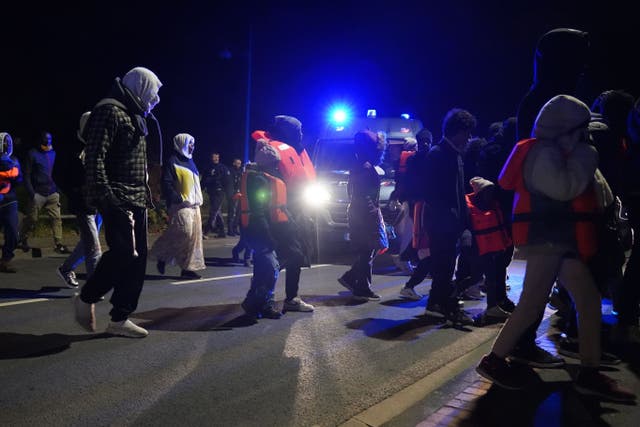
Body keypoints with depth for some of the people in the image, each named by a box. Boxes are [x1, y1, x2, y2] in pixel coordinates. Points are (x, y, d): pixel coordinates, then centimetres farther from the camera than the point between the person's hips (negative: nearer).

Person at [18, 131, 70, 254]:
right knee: (31, 219, 5)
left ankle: (58, 244, -2)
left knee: (56, 218, -4)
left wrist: (58, 190, 10)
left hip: (52, 194, 4)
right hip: (37, 193, -4)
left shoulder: (53, 153, 10)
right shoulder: (32, 154, -3)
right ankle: (22, 240, 25)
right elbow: (26, 175, -4)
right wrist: (32, 193, -11)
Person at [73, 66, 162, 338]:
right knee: (123, 253, -13)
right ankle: (86, 298, 10)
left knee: (137, 258, 6)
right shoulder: (110, 111, -8)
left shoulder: (135, 116, 21)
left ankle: (119, 319, 13)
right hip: (118, 200, -10)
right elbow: (95, 158, -18)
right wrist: (105, 196, -24)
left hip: (137, 200, 10)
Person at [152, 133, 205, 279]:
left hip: (194, 205, 8)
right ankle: (162, 255, 6)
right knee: (183, 233, -16)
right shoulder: (172, 161, -5)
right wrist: (180, 199, -19)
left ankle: (188, 268, 9)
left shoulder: (190, 162, 20)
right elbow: (166, 185, -13)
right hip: (180, 206, -8)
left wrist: (198, 200, 14)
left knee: (194, 236, 4)